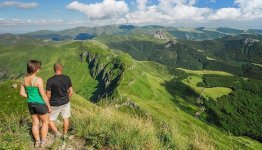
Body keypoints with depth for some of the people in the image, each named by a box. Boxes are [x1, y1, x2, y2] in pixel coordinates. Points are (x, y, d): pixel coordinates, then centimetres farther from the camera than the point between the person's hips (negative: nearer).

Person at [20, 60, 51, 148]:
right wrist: (49, 106, -9)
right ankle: (43, 141, 28)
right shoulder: (38, 80, -24)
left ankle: (37, 142, 36)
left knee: (35, 123, 21)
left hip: (31, 104, 7)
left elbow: (22, 93, 5)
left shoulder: (24, 79, -2)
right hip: (40, 104, -6)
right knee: (45, 122, 16)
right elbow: (43, 95, -20)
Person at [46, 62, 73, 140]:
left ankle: (57, 133, 10)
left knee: (49, 120, 17)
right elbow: (71, 92, -2)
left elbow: (48, 95, -13)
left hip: (55, 104, -3)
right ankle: (65, 135, 32)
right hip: (65, 102, 4)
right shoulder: (67, 78, -8)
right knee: (66, 118, 19)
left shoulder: (50, 80, -17)